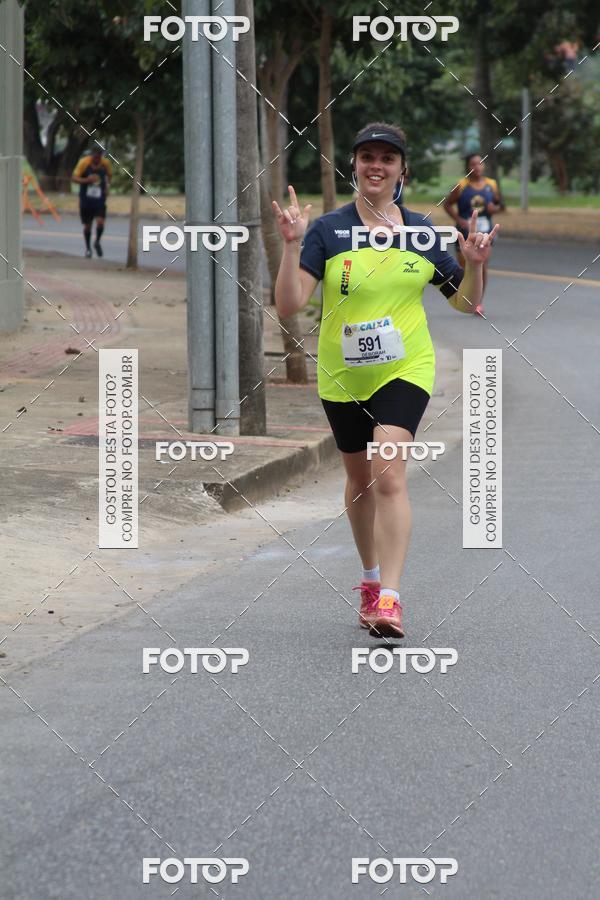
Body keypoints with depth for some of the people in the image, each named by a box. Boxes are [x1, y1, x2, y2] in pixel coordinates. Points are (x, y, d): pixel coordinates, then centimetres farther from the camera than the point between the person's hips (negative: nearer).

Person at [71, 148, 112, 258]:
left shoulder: (106, 163, -6)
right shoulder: (84, 162, -15)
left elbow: (109, 175, 15)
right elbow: (74, 178, -15)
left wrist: (107, 186, -1)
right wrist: (86, 180, -31)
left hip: (99, 199, 1)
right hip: (86, 198, -1)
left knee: (100, 222, -14)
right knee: (87, 225, 6)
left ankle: (97, 242, 13)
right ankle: (88, 248, 27)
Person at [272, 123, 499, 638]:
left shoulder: (422, 233, 2)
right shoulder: (327, 231, -4)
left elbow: (465, 303, 12)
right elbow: (289, 306, -13)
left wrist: (474, 266, -8)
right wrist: (292, 247, -24)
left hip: (404, 370, -1)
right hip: (342, 377, 1)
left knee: (389, 475, -18)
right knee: (360, 481, 15)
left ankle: (389, 599, -23)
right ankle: (372, 578, 38)